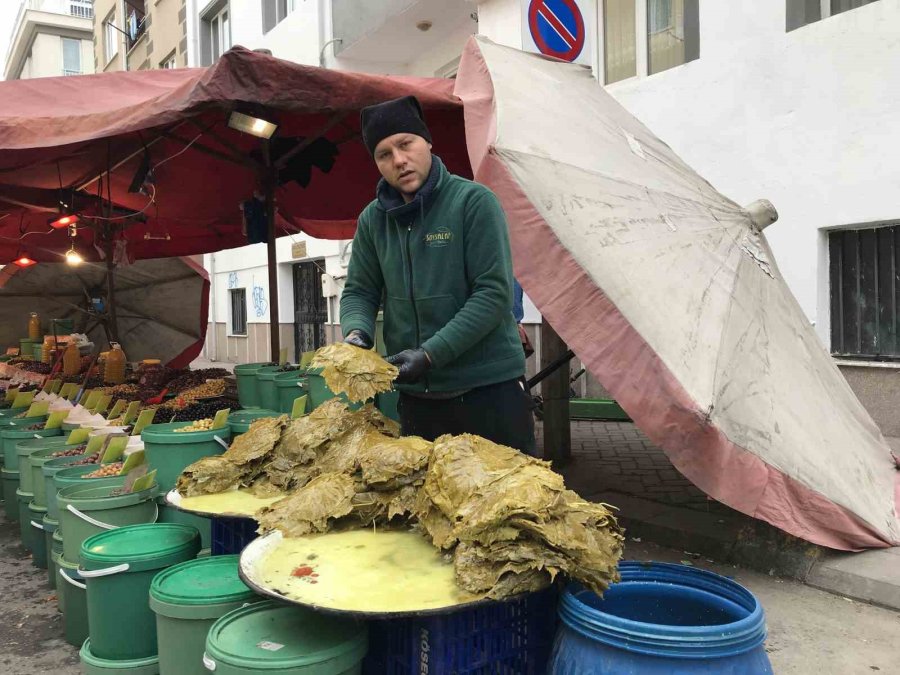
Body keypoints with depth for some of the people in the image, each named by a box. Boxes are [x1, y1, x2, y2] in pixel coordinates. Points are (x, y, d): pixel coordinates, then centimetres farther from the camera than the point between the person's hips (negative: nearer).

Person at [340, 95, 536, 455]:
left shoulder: (473, 201, -9)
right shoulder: (373, 219, 5)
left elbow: (494, 293, -14)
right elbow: (359, 291, 11)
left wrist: (431, 354, -21)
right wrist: (356, 332, -11)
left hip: (490, 388, -4)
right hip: (416, 395, 4)